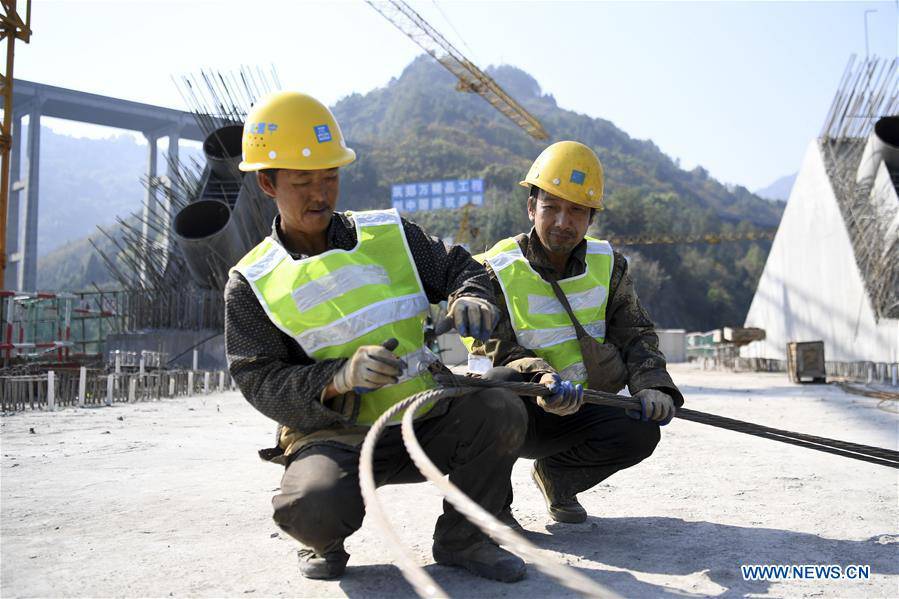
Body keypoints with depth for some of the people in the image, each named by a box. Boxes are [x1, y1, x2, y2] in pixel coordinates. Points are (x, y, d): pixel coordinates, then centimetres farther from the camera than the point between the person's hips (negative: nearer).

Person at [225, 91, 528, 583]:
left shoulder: (389, 234, 5)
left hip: (424, 419, 3)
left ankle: (461, 539, 2)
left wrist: (472, 298, -17)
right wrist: (339, 379, -27)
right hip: (332, 435, -2)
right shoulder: (252, 284, -1)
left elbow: (459, 268, 9)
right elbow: (260, 382, -8)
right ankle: (325, 544, 7)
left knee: (501, 411, -23)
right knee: (313, 505, -34)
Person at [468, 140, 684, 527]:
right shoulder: (497, 271, -11)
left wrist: (652, 386, -17)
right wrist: (541, 378, -35)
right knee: (501, 386, -38)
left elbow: (635, 335, 2)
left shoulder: (608, 266, 3)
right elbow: (497, 350, -15)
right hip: (517, 411, -4)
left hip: (579, 409, 4)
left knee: (640, 432, -22)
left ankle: (555, 473, 10)